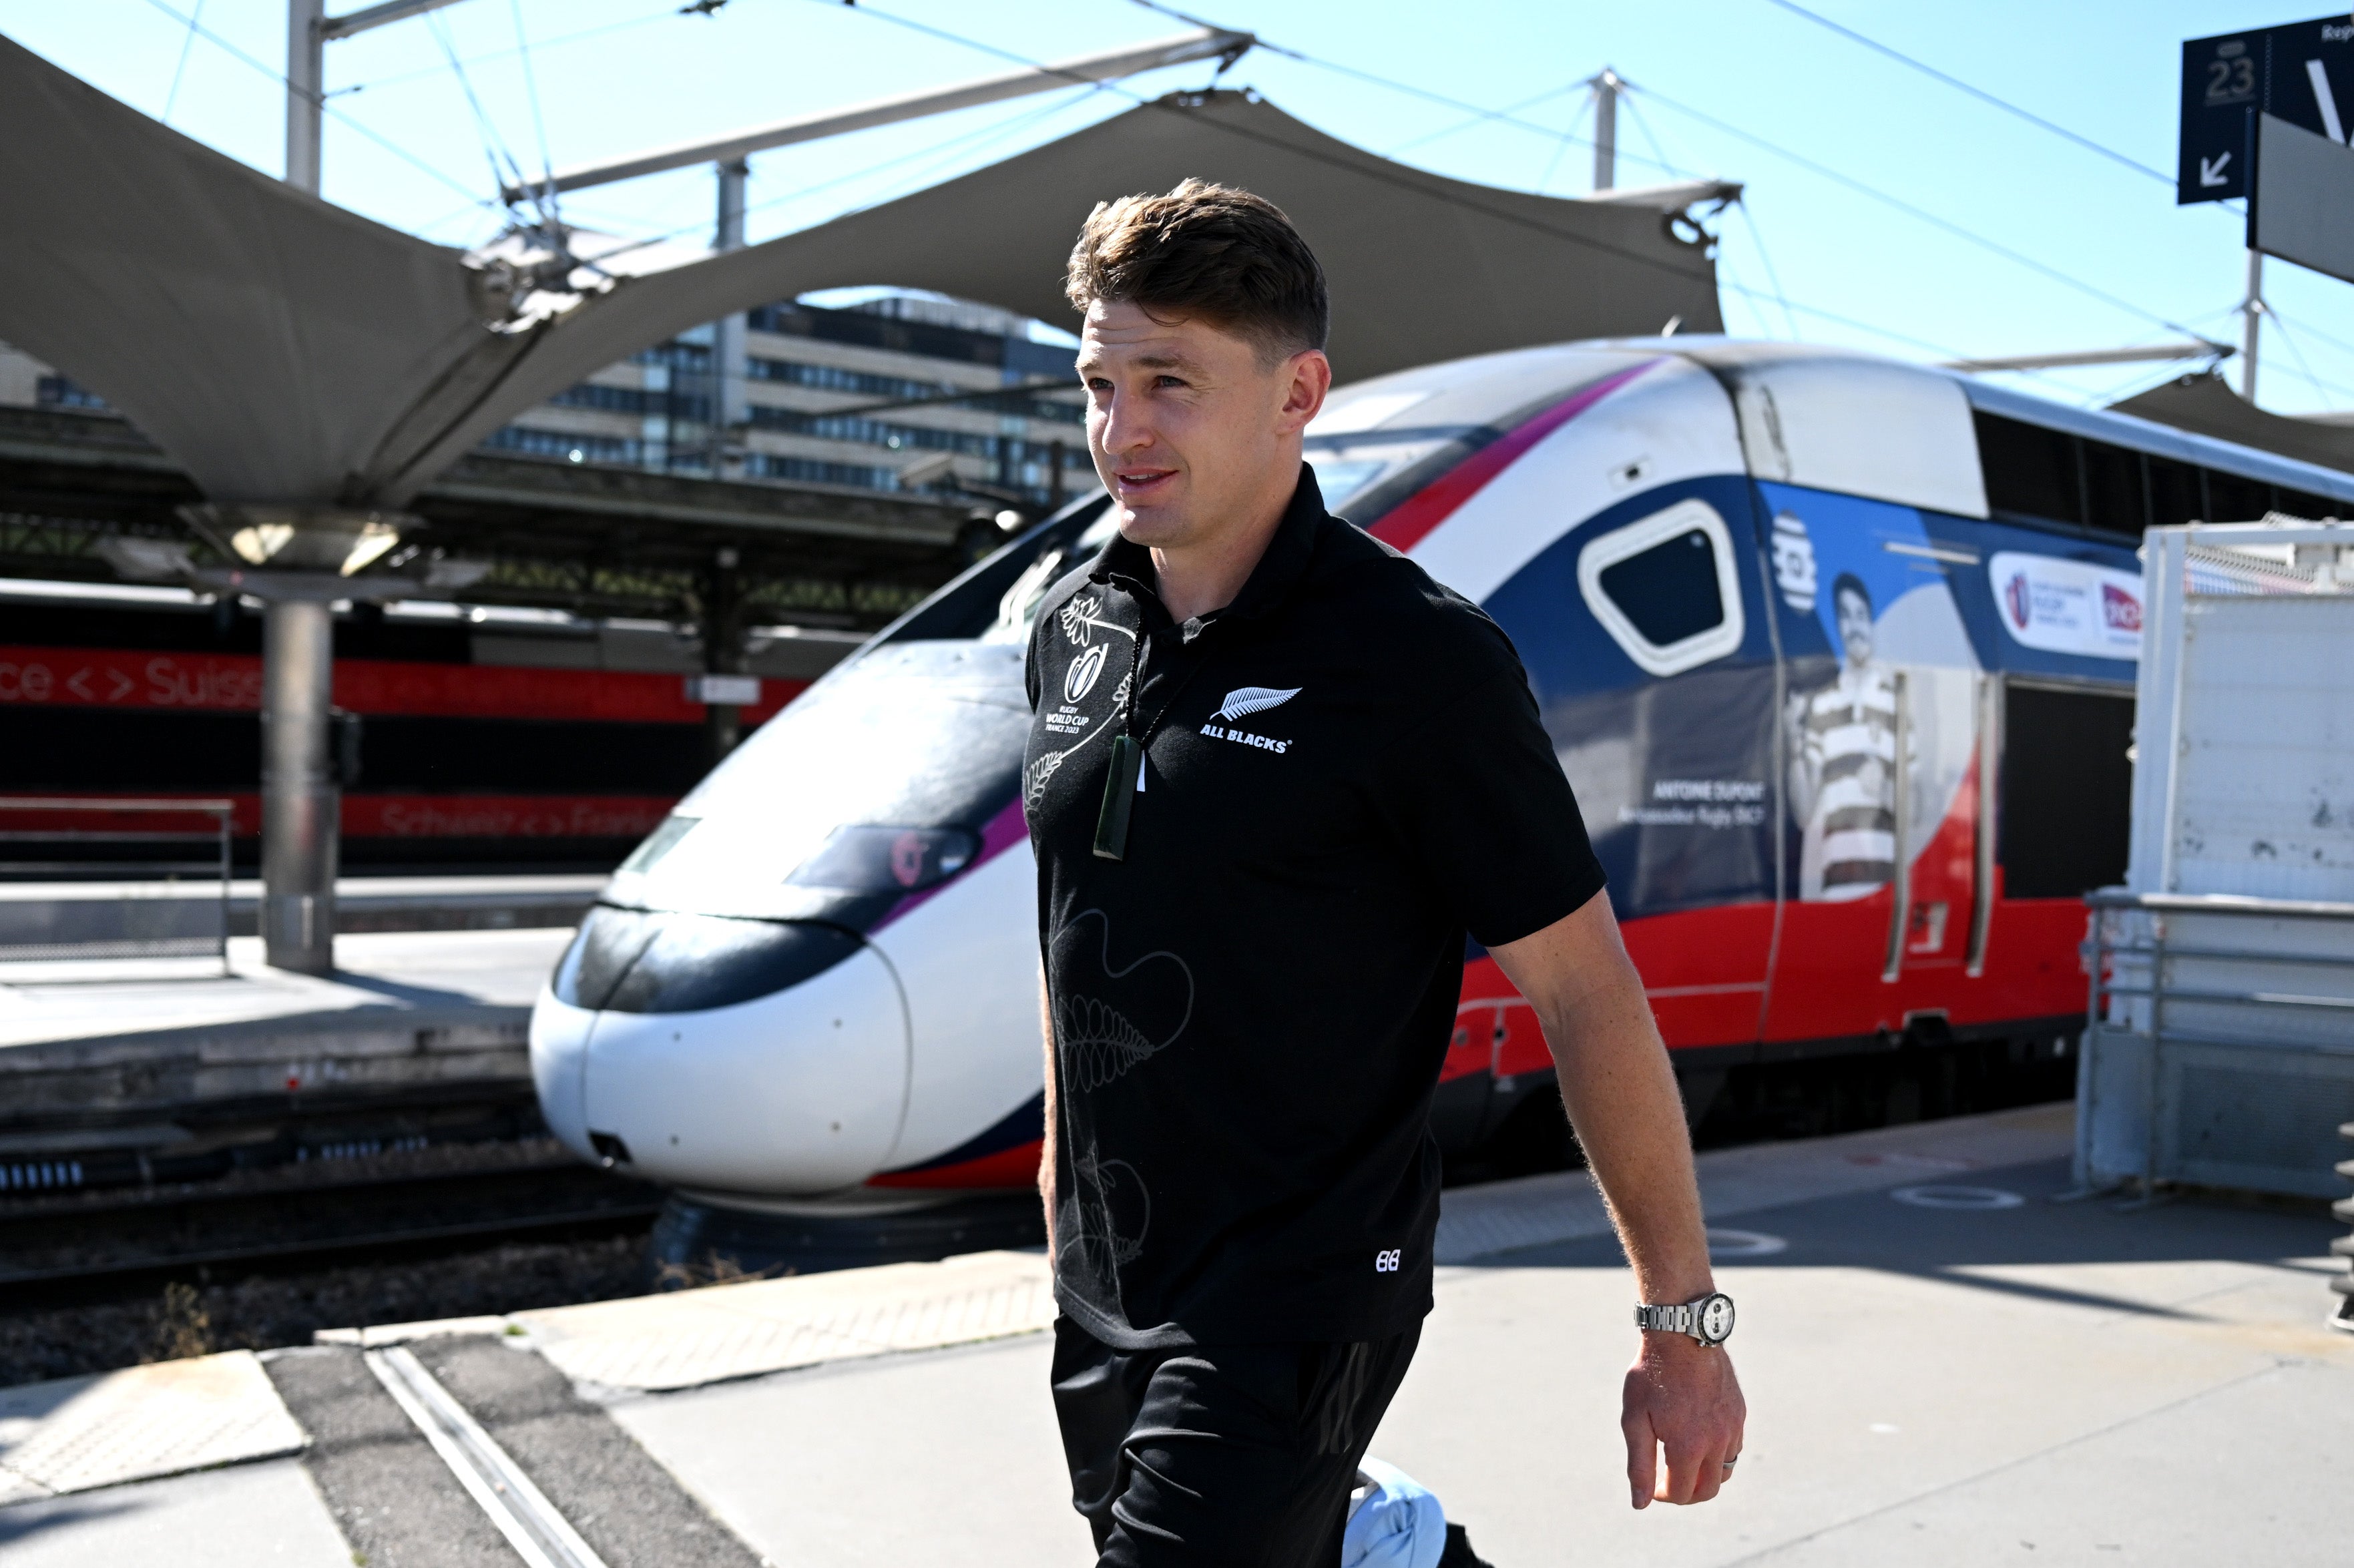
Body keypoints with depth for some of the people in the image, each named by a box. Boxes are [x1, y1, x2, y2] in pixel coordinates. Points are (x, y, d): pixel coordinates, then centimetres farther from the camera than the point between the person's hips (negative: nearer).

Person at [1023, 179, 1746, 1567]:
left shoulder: (1417, 662, -15)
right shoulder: (1074, 630, 4)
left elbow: (1589, 996, -12)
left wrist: (1684, 1322, -9)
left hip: (1300, 1308, -6)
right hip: (1106, 1297, 6)